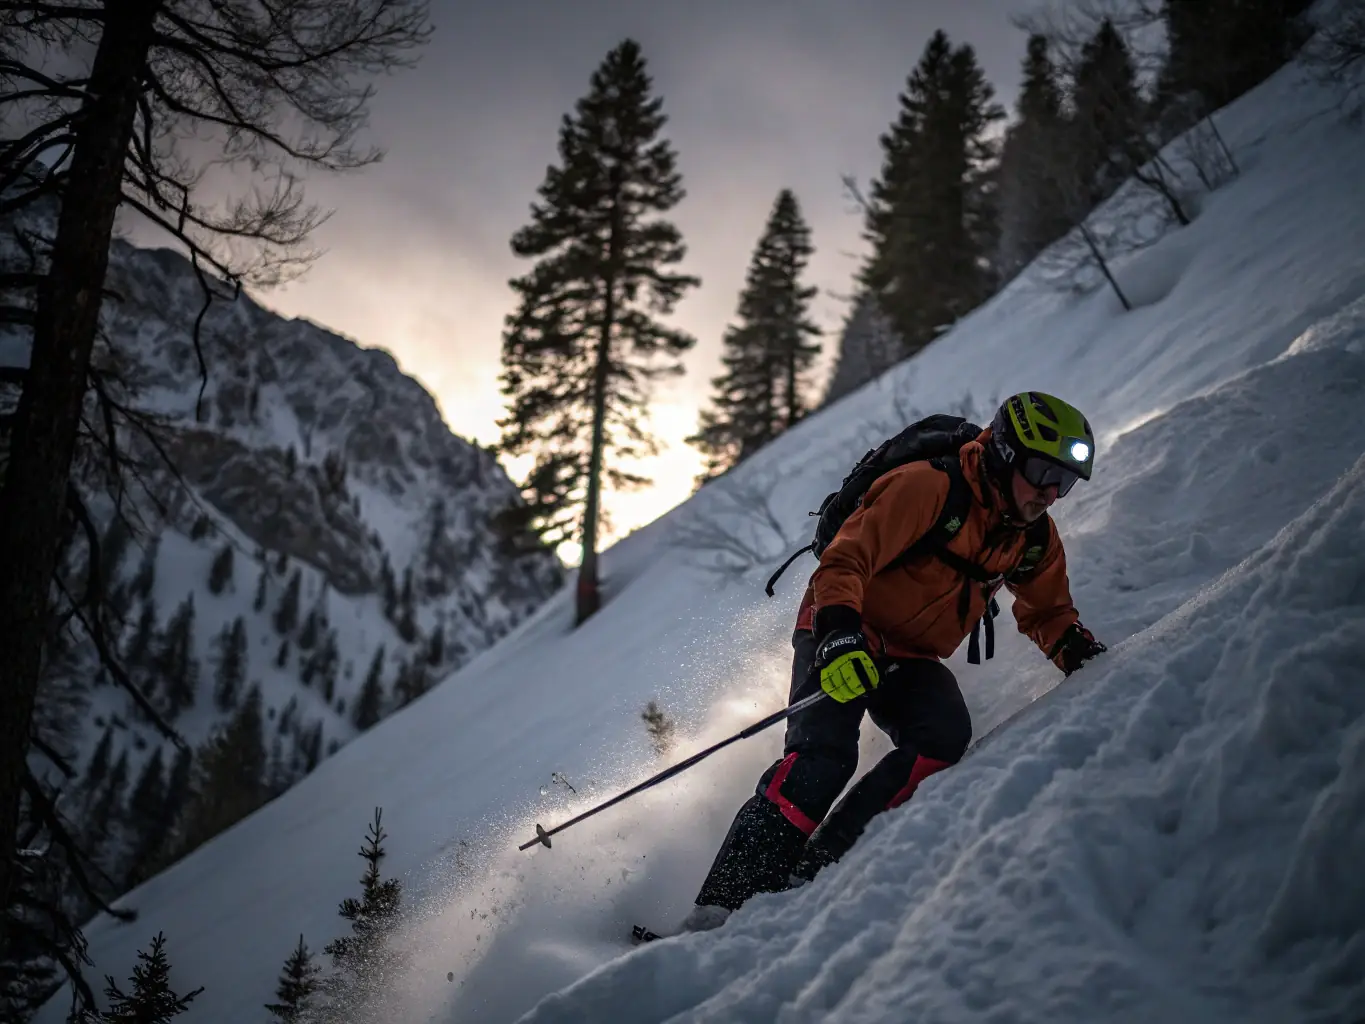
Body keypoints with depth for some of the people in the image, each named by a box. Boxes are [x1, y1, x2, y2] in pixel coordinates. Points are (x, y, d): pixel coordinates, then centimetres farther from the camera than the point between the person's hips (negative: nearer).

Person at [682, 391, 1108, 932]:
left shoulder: (1034, 538, 5)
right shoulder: (927, 487, -19)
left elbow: (1047, 611, 21)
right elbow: (845, 561, -22)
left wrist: (1077, 648, -1)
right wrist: (840, 631, -38)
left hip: (913, 659, 6)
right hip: (844, 637, -6)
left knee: (945, 736, -25)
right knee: (823, 755, -28)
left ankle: (815, 871, -26)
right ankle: (724, 902, -26)